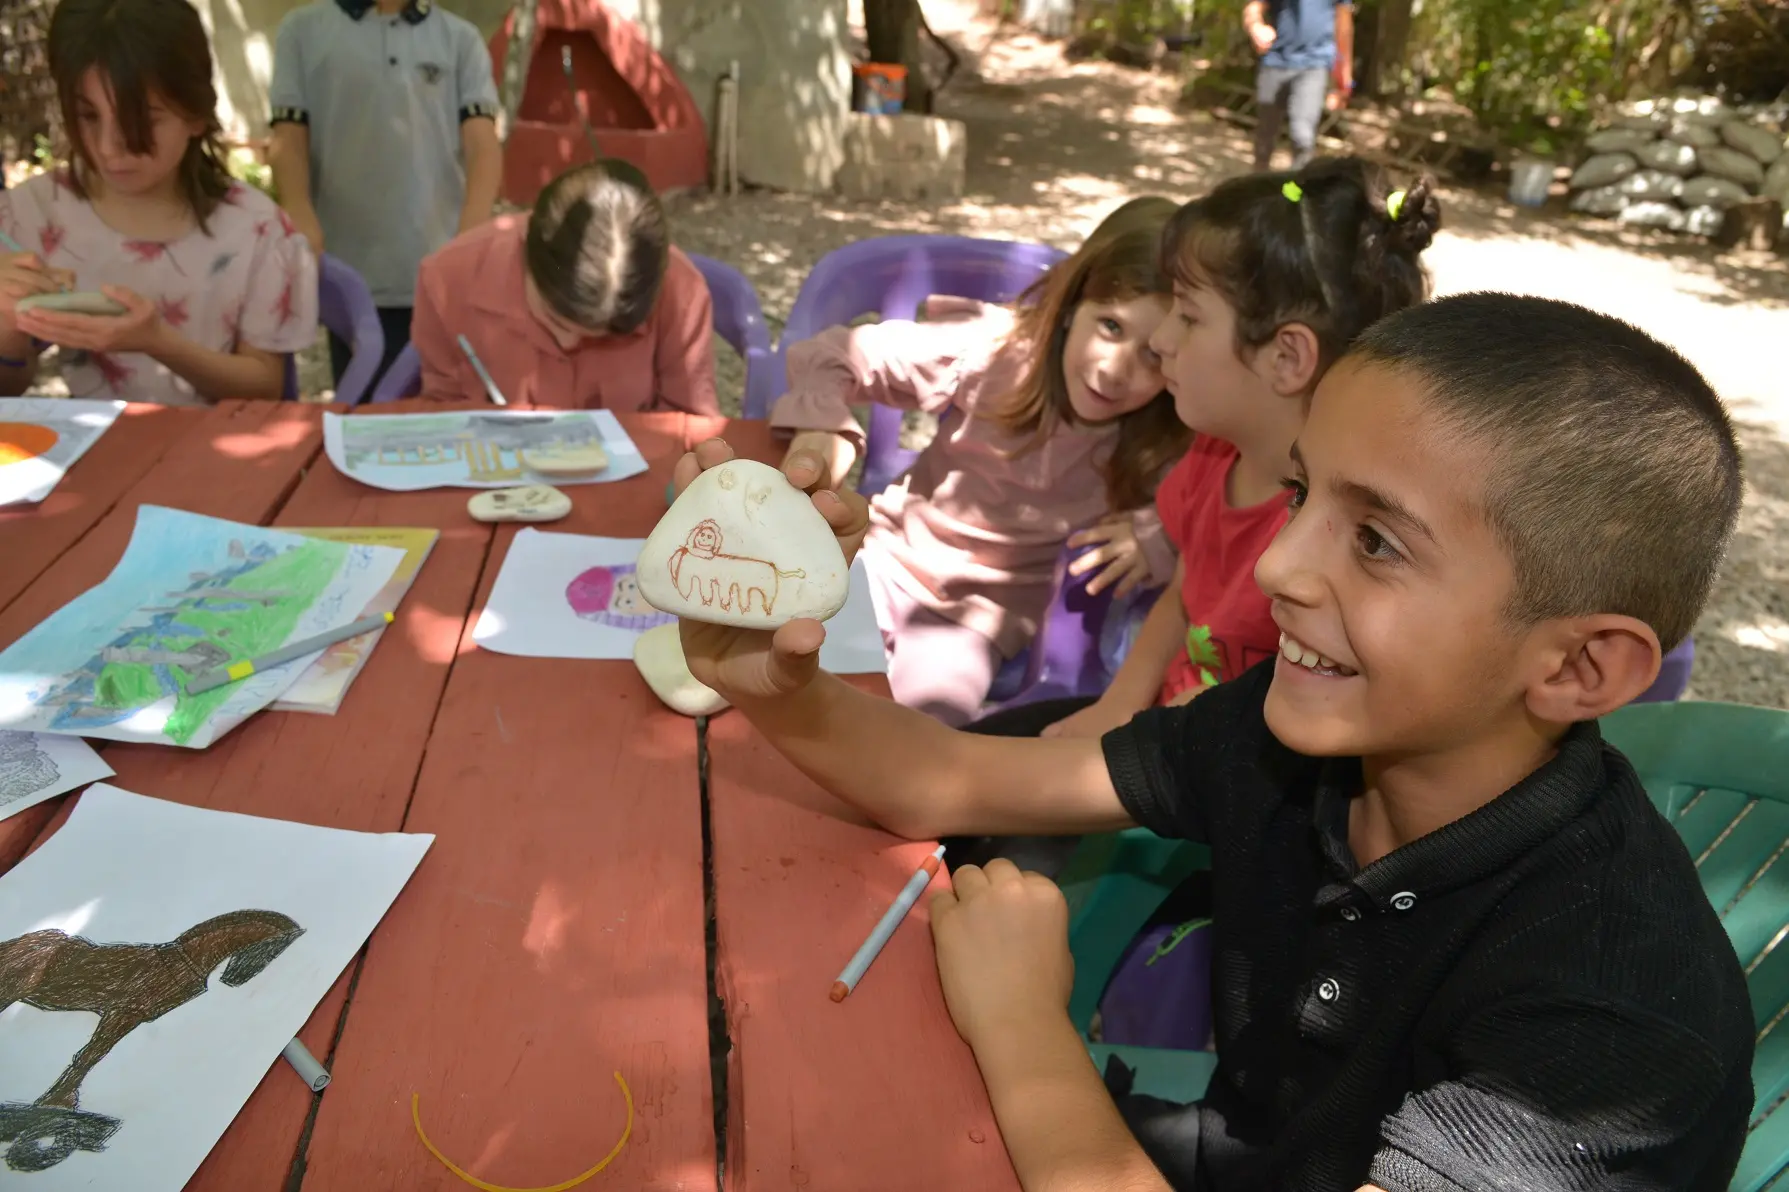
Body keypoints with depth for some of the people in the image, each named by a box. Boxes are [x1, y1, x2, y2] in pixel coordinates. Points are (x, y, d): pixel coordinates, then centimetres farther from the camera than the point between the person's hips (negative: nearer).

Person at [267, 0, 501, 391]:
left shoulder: (460, 37, 11)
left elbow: (483, 143, 0)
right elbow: (288, 141, 5)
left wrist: (471, 239, -17)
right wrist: (302, 220, -16)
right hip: (354, 278, 0)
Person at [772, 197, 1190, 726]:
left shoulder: (1168, 445, -16)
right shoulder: (994, 348, -17)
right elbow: (828, 353, -10)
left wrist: (1160, 531, -32)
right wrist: (823, 427, -30)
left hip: (984, 618, 0)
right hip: (891, 558, 1)